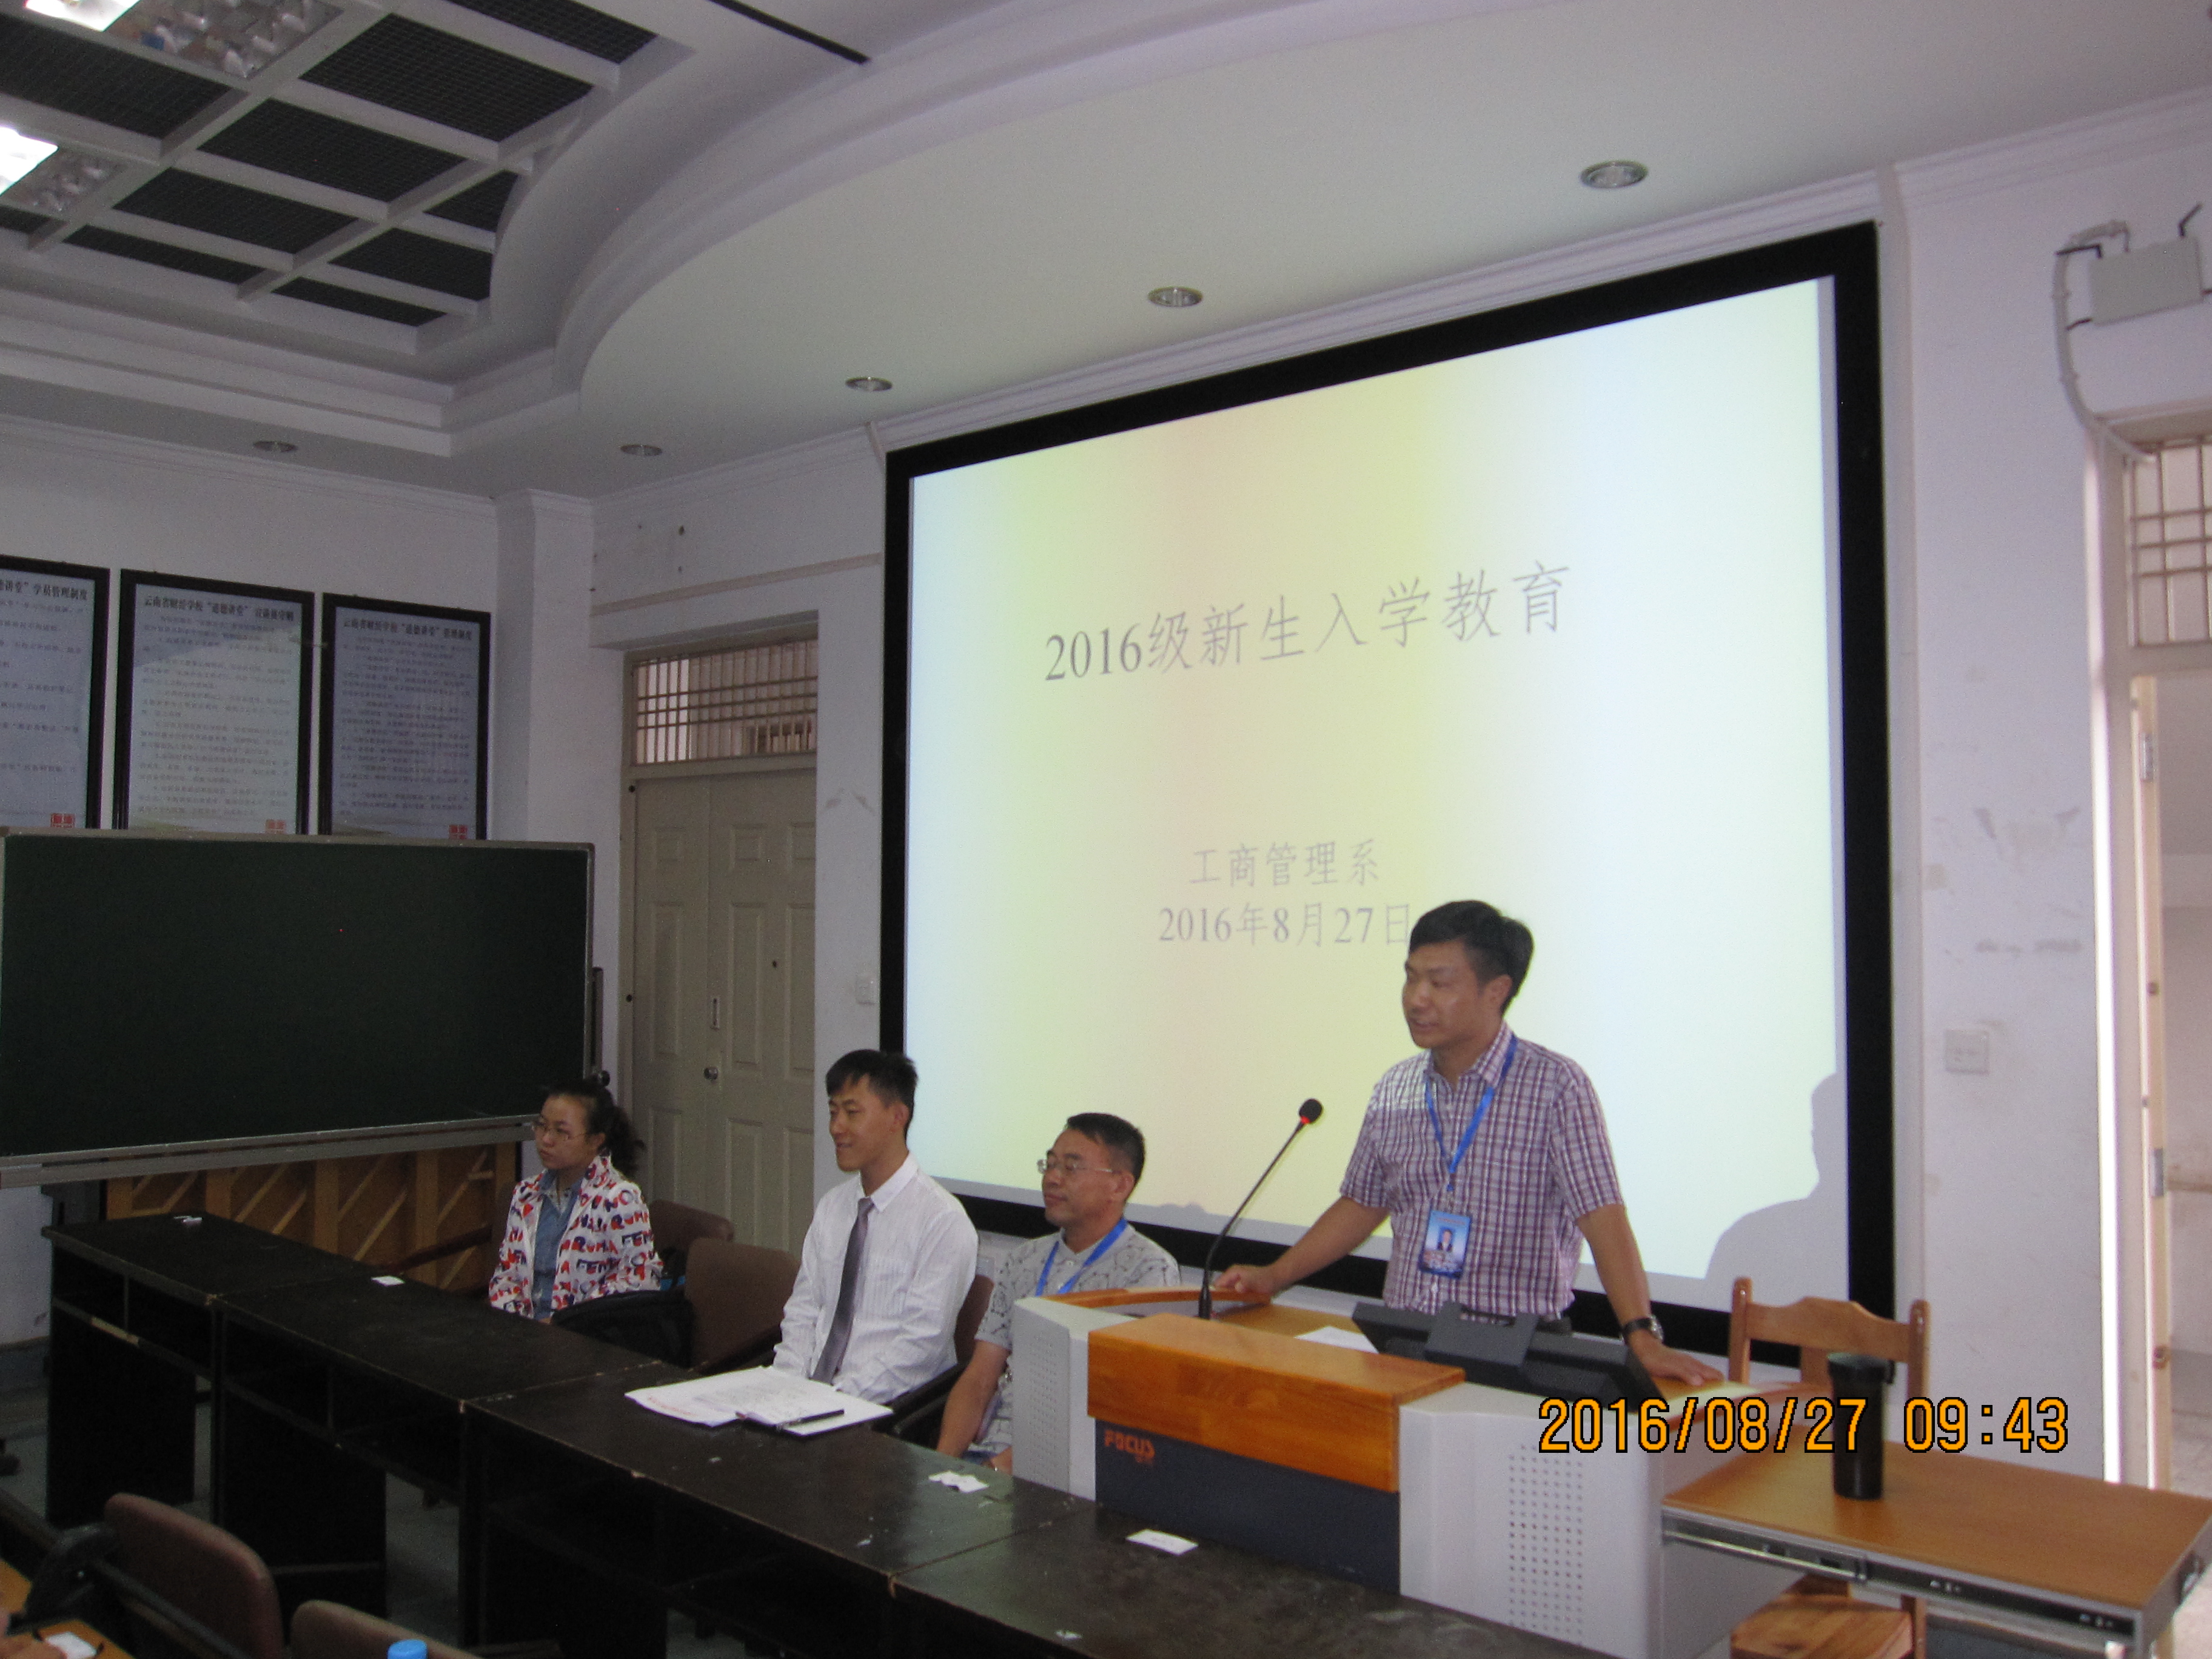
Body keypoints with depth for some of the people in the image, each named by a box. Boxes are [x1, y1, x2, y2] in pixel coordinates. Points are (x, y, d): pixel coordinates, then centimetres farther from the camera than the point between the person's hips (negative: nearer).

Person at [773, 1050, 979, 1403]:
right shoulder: (831, 1206, 13)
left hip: (886, 1410, -6)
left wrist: (837, 1400, -19)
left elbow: (923, 1341, -14)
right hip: (810, 1392, 6)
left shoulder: (943, 1220, -9)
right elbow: (803, 1311, 14)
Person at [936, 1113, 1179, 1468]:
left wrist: (1007, 1465, -17)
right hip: (981, 1452, 6)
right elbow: (978, 1379, 12)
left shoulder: (1149, 1270, -4)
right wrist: (943, 1461, -6)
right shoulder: (1023, 1261, 16)